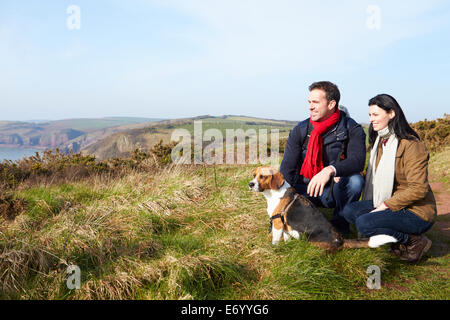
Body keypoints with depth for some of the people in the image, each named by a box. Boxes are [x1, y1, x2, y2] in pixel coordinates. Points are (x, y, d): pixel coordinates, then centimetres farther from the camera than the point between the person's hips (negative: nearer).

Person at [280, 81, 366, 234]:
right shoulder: (300, 130, -2)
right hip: (306, 190, 2)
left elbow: (357, 161, -26)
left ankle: (339, 224, -6)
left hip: (337, 191, -1)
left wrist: (330, 170, -45)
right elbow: (286, 169, -6)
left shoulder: (352, 129, -9)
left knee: (355, 180, -32)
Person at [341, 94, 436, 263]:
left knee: (364, 223, -26)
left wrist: (386, 205, -21)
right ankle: (395, 237, -7)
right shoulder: (380, 141, 10)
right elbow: (375, 176, 19)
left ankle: (415, 242, -8)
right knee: (349, 210, -10)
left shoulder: (411, 145, -18)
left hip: (416, 211, -9)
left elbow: (418, 189, -22)